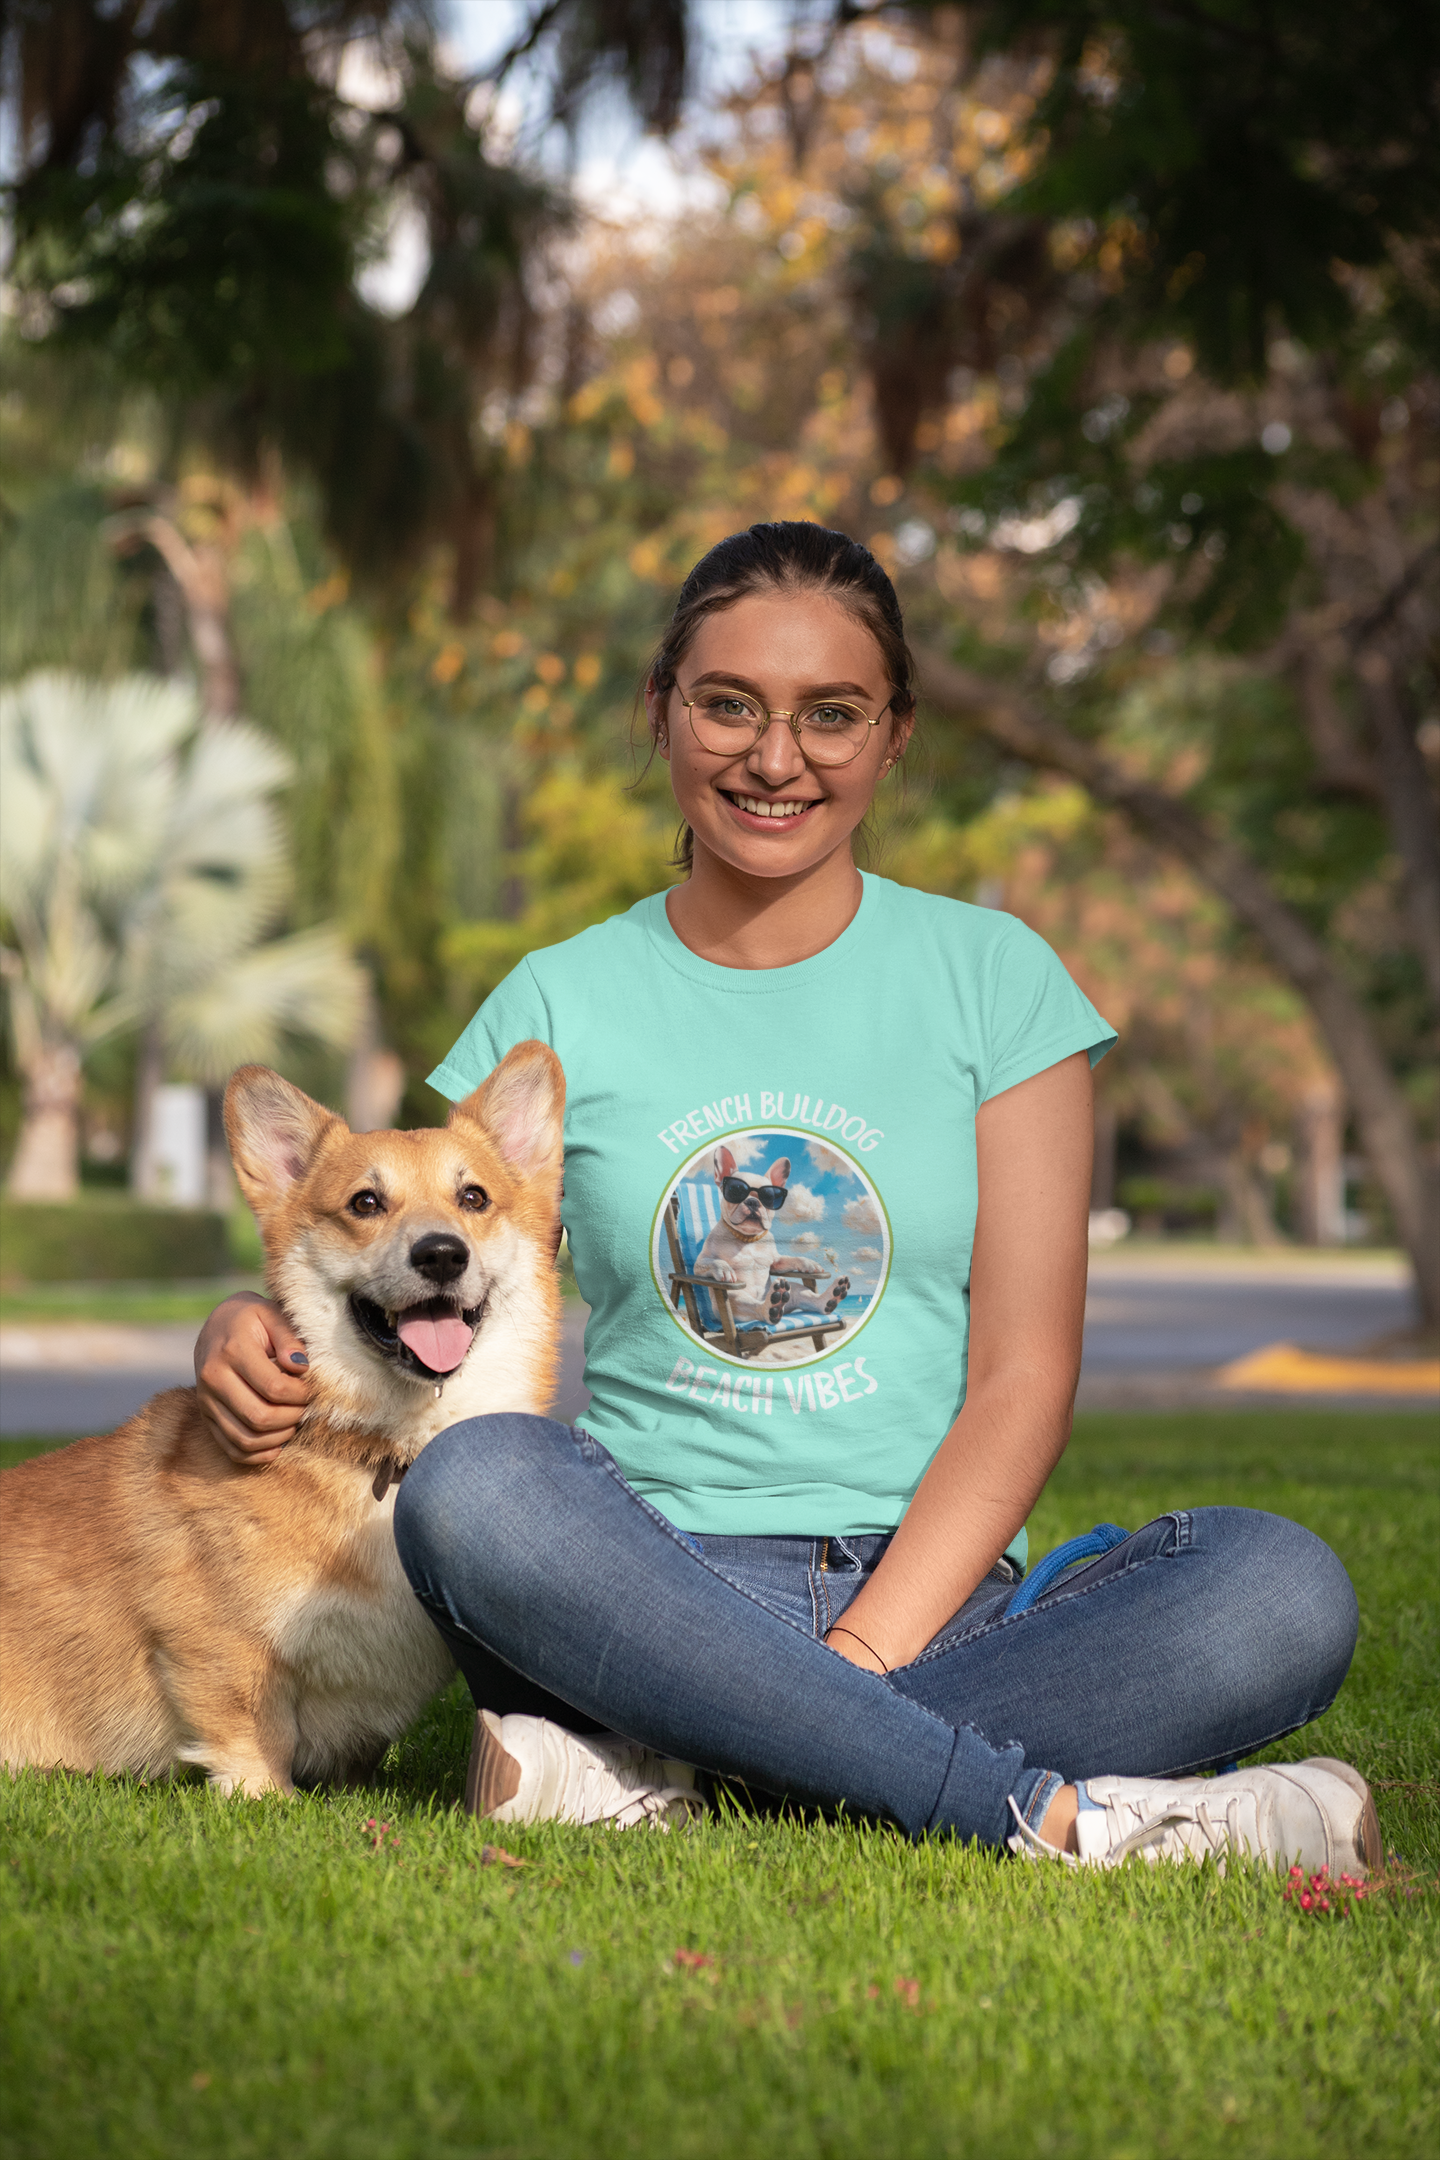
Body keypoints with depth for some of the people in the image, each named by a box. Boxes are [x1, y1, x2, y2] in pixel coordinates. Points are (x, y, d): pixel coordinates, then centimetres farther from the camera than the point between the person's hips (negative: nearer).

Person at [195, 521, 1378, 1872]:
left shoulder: (991, 976, 7)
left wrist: (865, 1651, -13)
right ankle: (1057, 1814, -32)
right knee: (471, 1486, -33)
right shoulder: (560, 1005, 10)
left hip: (935, 1597, 0)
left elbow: (1023, 1380, 0)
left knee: (1282, 1592, -28)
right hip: (654, 1584, 0)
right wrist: (254, 1335, -11)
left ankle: (648, 1764, -29)